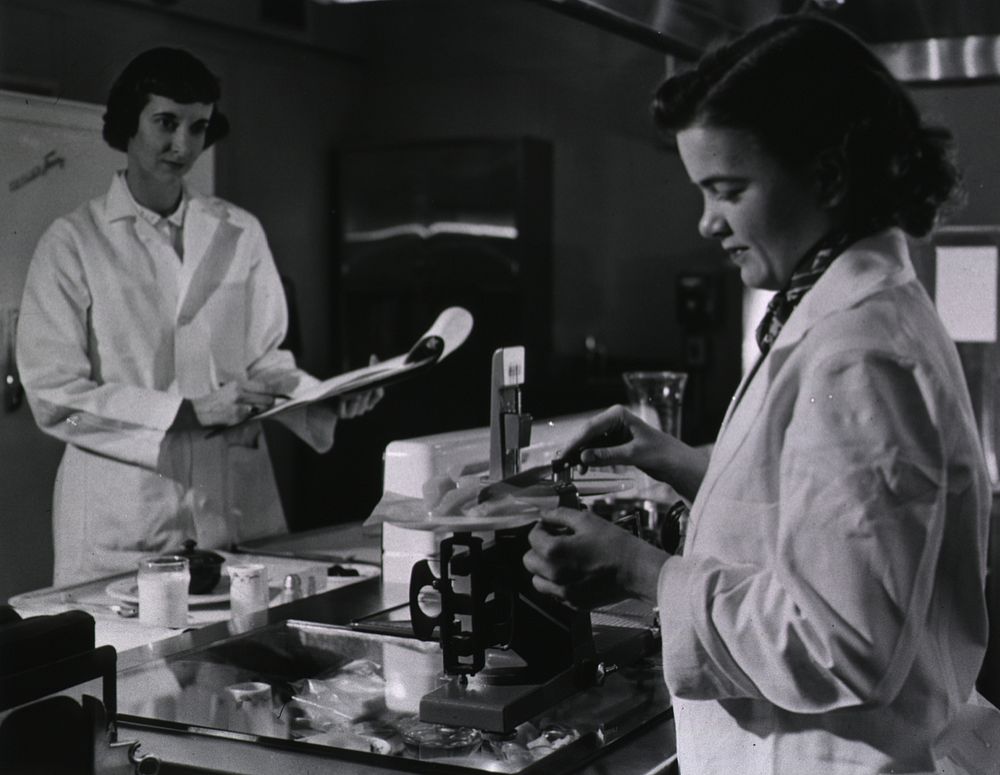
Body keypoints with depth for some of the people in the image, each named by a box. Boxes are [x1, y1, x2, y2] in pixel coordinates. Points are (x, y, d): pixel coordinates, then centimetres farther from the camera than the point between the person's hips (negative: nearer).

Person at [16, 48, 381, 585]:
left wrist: (326, 399, -6)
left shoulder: (240, 234, 9)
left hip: (237, 500, 3)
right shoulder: (73, 243, -1)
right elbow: (54, 395, -7)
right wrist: (189, 411, -15)